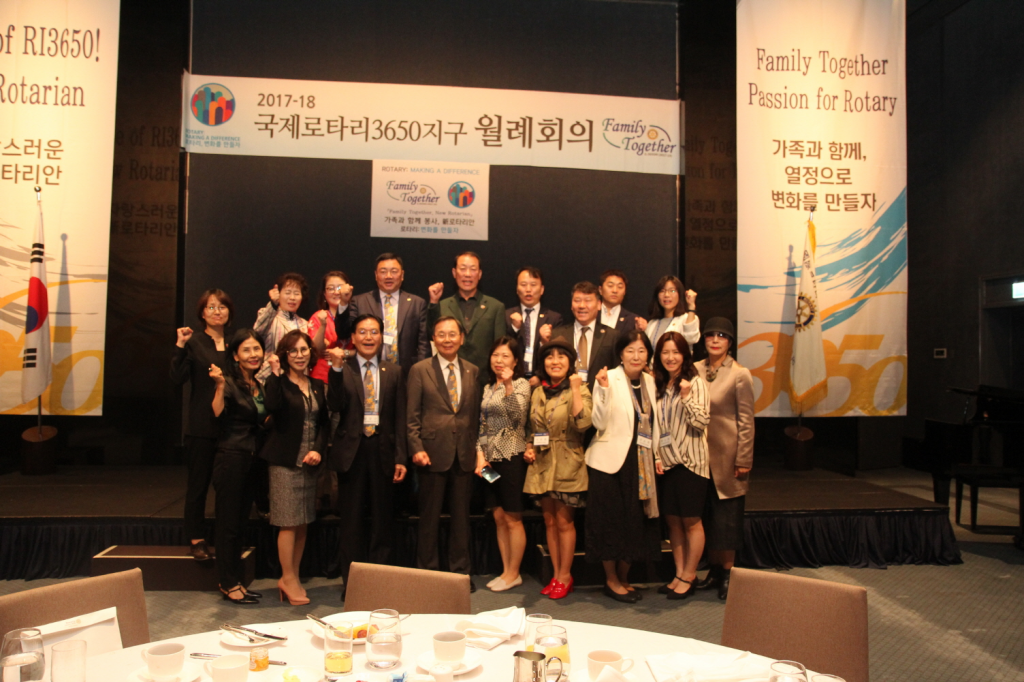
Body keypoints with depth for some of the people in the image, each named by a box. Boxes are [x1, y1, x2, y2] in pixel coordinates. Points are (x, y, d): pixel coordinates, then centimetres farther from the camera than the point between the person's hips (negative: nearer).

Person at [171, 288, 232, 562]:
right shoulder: (194, 342, 0)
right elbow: (178, 378, -11)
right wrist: (180, 346, -19)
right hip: (202, 426, -3)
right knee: (198, 483, 5)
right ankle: (196, 540, 16)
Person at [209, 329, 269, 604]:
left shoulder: (259, 385, 12)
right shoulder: (230, 380, -10)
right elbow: (217, 414, -26)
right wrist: (220, 386, -38)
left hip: (252, 460, 7)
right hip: (231, 458, -7)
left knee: (240, 522, 14)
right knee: (228, 522, 1)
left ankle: (233, 580, 24)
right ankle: (229, 584, 12)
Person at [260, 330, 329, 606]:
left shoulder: (317, 385, 10)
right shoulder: (279, 383, -5)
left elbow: (325, 422, 10)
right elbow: (273, 406, -27)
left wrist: (318, 450, -4)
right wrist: (275, 373, -25)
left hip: (310, 462, 6)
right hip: (285, 461, -5)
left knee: (303, 523, 11)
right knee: (289, 523, -2)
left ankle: (292, 577, 21)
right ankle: (288, 579, 11)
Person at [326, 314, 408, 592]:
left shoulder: (393, 372, 6)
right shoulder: (342, 370, 2)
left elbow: (400, 418, 4)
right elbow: (334, 406, -12)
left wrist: (400, 458, -1)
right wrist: (337, 369, -20)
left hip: (382, 451, 1)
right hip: (351, 451, -1)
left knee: (383, 519, 9)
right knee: (352, 520, 8)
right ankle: (351, 580, 20)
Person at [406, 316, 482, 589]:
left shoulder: (473, 371, 8)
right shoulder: (420, 370, -1)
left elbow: (476, 413, 10)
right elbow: (412, 415, -3)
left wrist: (477, 447, 3)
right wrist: (417, 448, -11)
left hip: (464, 454, 3)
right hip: (433, 452, -3)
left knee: (461, 515, 11)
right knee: (429, 516, 8)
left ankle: (460, 570, 24)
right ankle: (428, 571, 22)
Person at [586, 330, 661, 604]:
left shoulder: (650, 381, 8)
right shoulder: (609, 379, -11)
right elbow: (599, 423, -18)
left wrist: (656, 455, 11)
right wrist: (603, 389, -28)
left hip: (641, 463, 6)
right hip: (610, 461, -6)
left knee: (635, 523, 12)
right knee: (611, 522, 4)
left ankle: (624, 579, 28)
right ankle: (612, 581, 20)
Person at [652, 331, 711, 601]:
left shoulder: (696, 383, -5)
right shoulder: (658, 385, 10)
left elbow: (701, 422, -12)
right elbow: (654, 425, 12)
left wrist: (687, 396, -23)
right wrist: (656, 456, 3)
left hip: (690, 461, -5)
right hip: (665, 463, 5)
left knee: (691, 520, 2)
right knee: (672, 520, 9)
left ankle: (689, 576, 15)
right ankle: (679, 574, 21)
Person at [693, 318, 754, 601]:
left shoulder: (740, 374, -9)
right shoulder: (695, 370, 3)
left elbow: (746, 420, -8)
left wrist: (743, 460, -9)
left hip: (727, 455, -4)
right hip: (700, 453, 4)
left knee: (727, 514, 5)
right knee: (706, 513, 12)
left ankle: (727, 572, 18)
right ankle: (714, 569, 25)